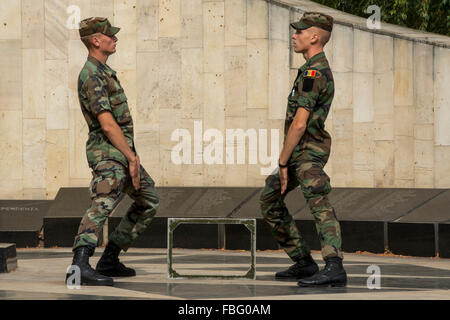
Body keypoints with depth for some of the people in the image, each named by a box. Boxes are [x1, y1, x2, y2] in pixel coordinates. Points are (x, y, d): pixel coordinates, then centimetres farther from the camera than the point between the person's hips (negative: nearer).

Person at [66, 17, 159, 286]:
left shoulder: (103, 71, 19)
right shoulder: (92, 76, -15)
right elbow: (107, 125, -22)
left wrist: (132, 155, 18)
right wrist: (132, 158, -19)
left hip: (123, 150, 10)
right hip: (109, 153, -10)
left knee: (149, 201, 18)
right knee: (103, 203, -25)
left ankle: (109, 260, 17)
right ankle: (80, 265, -39)